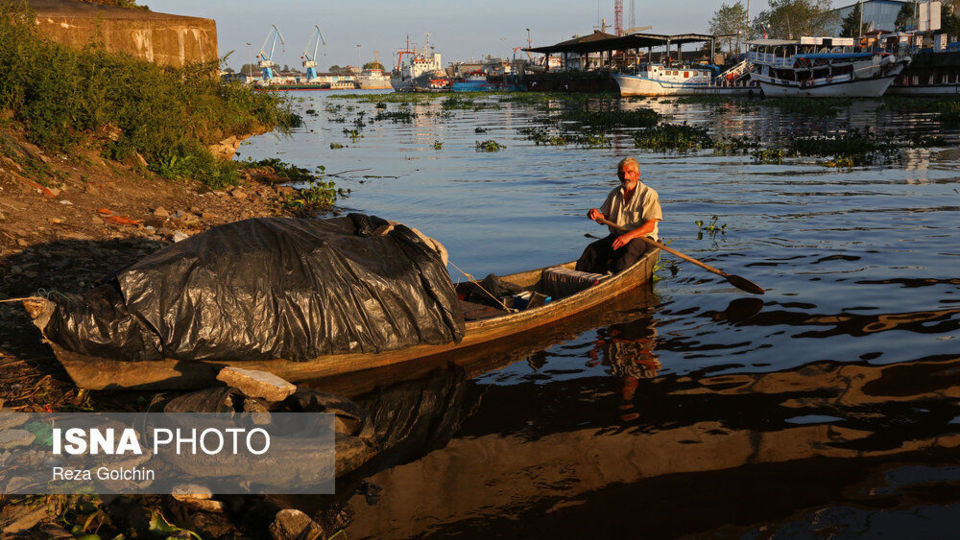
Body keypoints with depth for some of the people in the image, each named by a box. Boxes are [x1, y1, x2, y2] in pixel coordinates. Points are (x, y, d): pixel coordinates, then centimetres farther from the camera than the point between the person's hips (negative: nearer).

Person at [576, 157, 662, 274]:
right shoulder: (614, 194, 15)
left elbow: (650, 226, -12)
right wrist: (597, 215, -8)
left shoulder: (648, 194, -3)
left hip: (642, 238, -5)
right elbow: (605, 218, 18)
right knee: (592, 250, -23)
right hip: (616, 236, 5)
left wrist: (629, 236, -27)